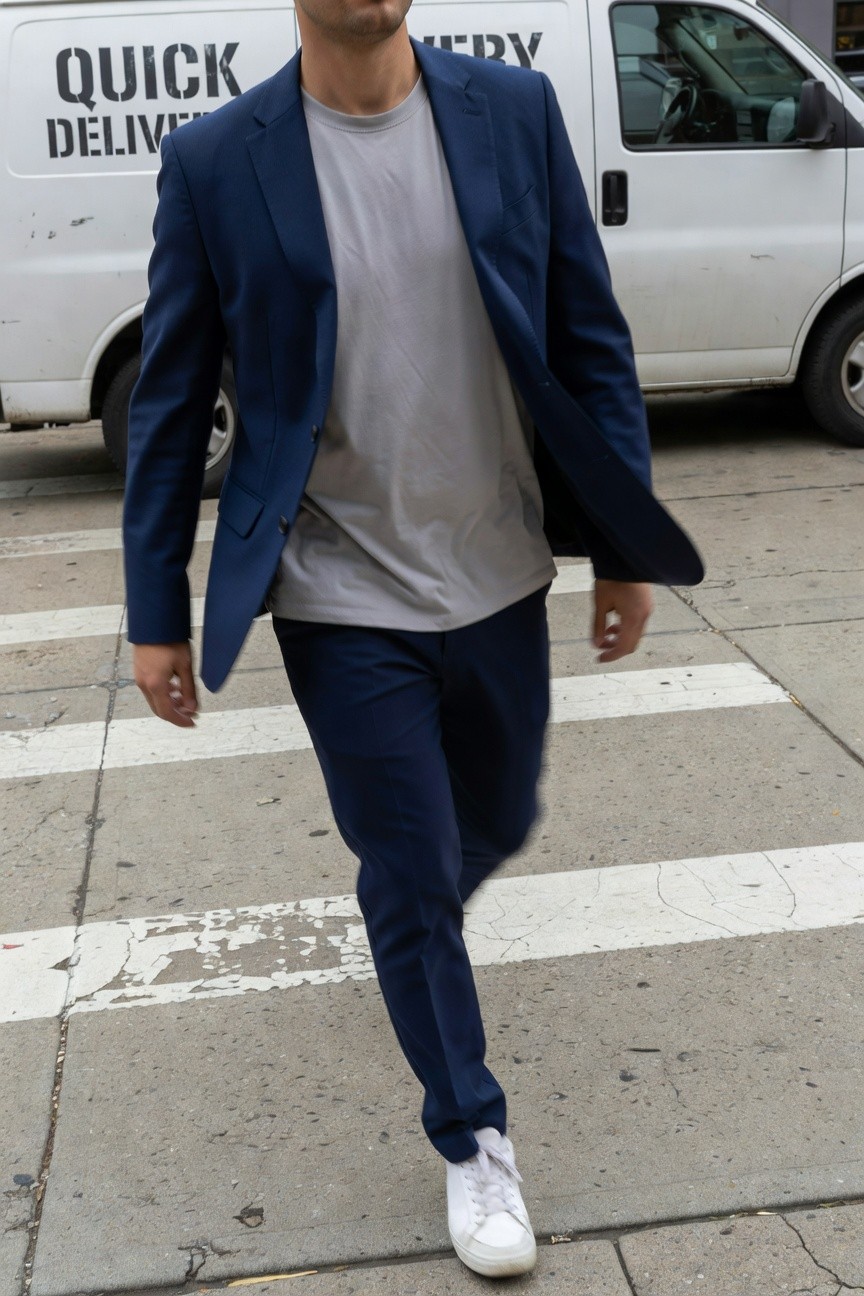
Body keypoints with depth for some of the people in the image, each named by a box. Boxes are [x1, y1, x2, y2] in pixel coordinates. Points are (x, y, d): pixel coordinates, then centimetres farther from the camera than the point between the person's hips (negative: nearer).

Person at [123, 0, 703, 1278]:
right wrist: (158, 612, -1)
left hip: (500, 579, 3)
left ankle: (409, 915, 58)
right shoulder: (216, 161, -9)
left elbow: (592, 339, 2)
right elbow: (171, 404, -3)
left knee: (493, 826, 22)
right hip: (344, 602, -3)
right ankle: (473, 1141, 30)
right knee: (411, 879, 7)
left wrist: (625, 545, 2)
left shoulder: (516, 112, -3)